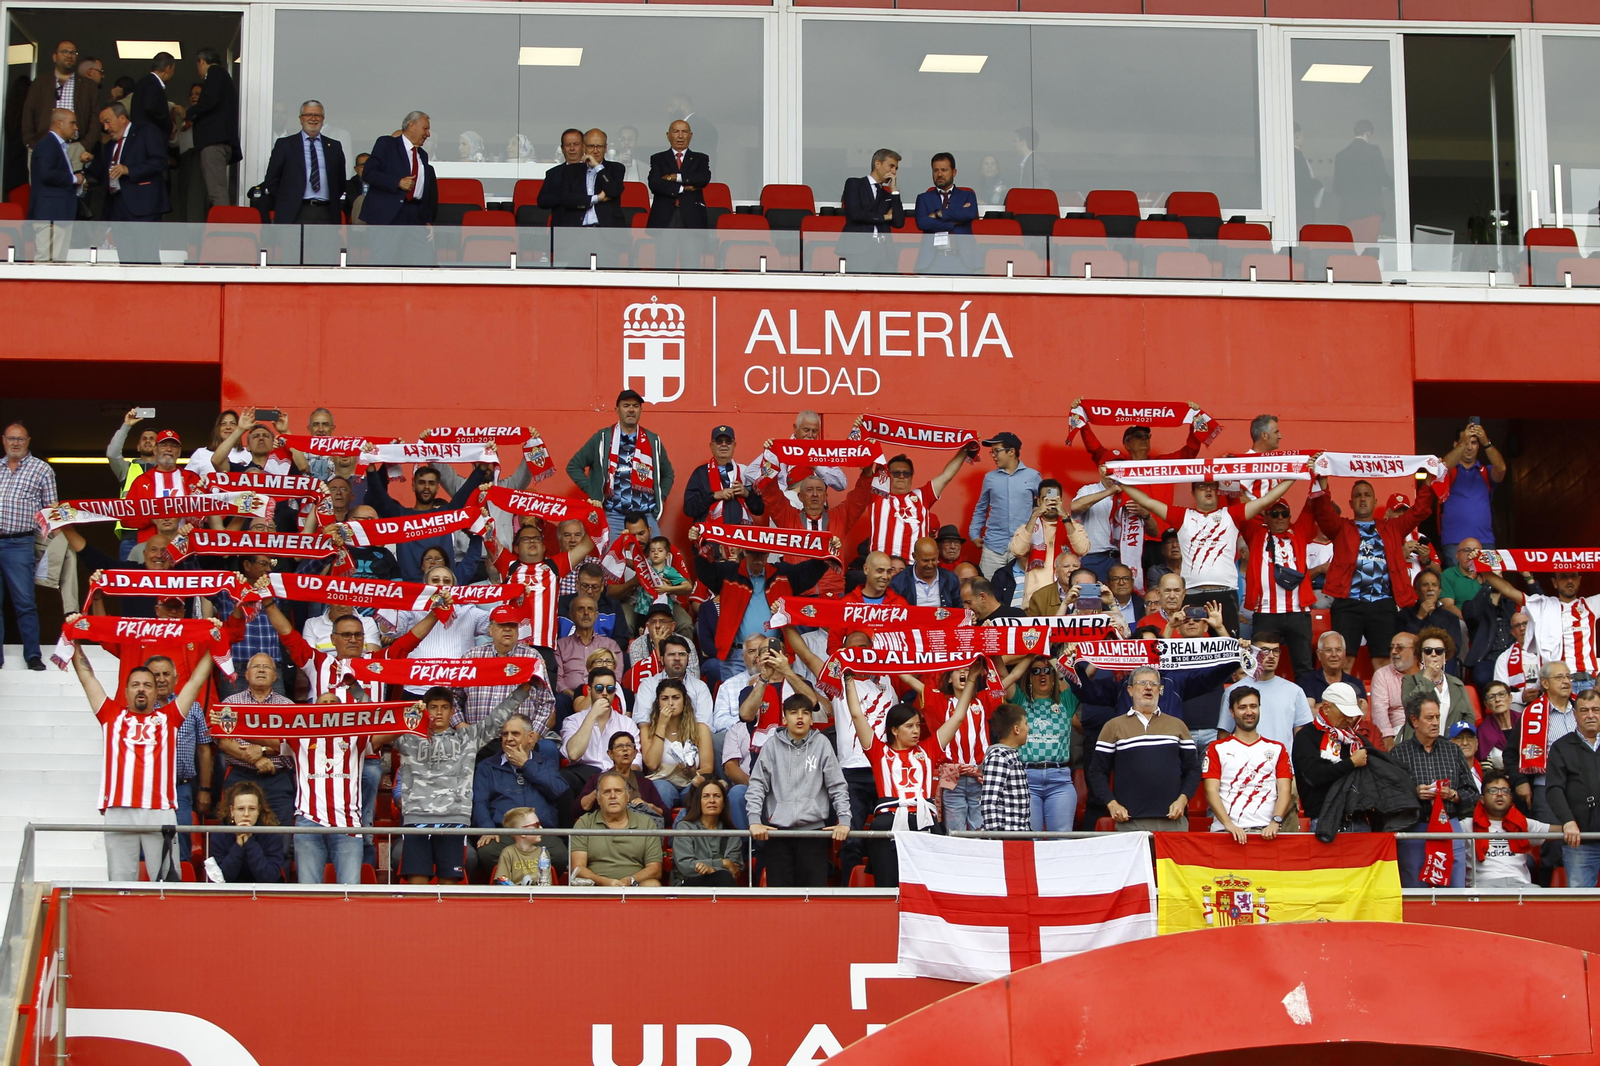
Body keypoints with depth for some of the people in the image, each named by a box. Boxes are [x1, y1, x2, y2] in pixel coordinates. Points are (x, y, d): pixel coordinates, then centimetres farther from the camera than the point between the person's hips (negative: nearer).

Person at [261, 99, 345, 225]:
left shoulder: (334, 147, 16)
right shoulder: (284, 144, 7)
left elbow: (340, 181, 21)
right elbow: (271, 180, 8)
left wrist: (334, 204, 9)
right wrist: (285, 202, 2)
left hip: (326, 214, 2)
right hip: (294, 214, -2)